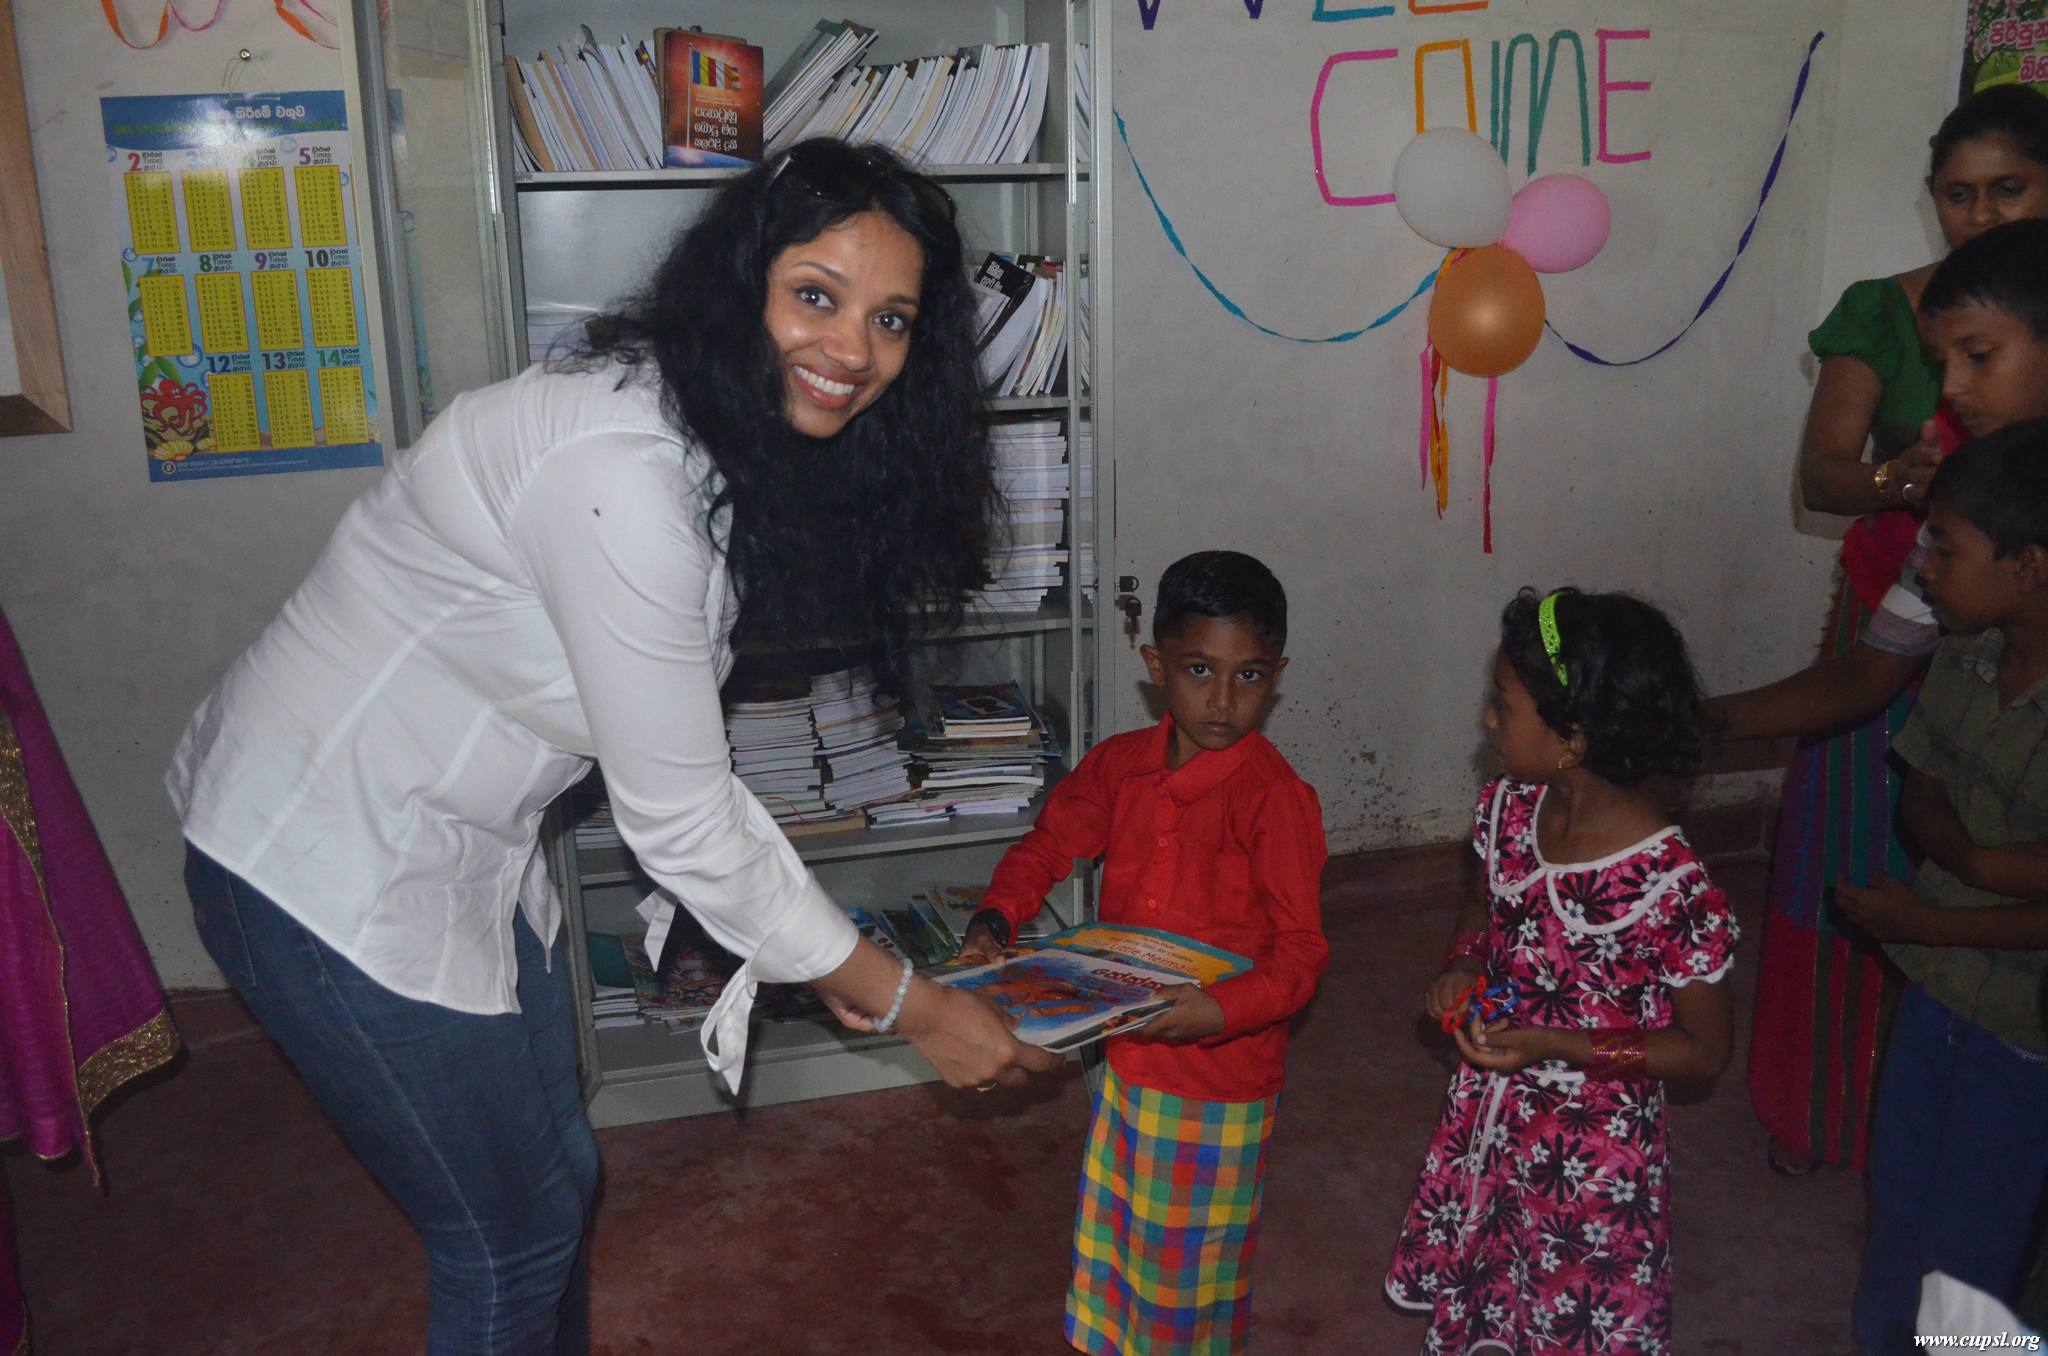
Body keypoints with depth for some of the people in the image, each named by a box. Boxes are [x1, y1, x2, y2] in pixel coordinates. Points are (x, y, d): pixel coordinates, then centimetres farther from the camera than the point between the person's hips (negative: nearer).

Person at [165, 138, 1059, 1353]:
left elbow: (683, 760, 6)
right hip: (333, 867, -9)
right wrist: (908, 1006, -16)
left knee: (559, 1175, 21)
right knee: (513, 1244, 6)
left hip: (461, 842, 9)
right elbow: (679, 823, -25)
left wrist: (822, 947, 7)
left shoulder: (728, 438, 0)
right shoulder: (622, 467, -31)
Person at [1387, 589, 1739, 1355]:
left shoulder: (1667, 884, -28)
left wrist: (1555, 1046, -25)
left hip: (1591, 1156, -5)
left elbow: (1705, 1051, -16)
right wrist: (1462, 964, -11)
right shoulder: (1508, 809, -10)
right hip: (1488, 1122, 6)